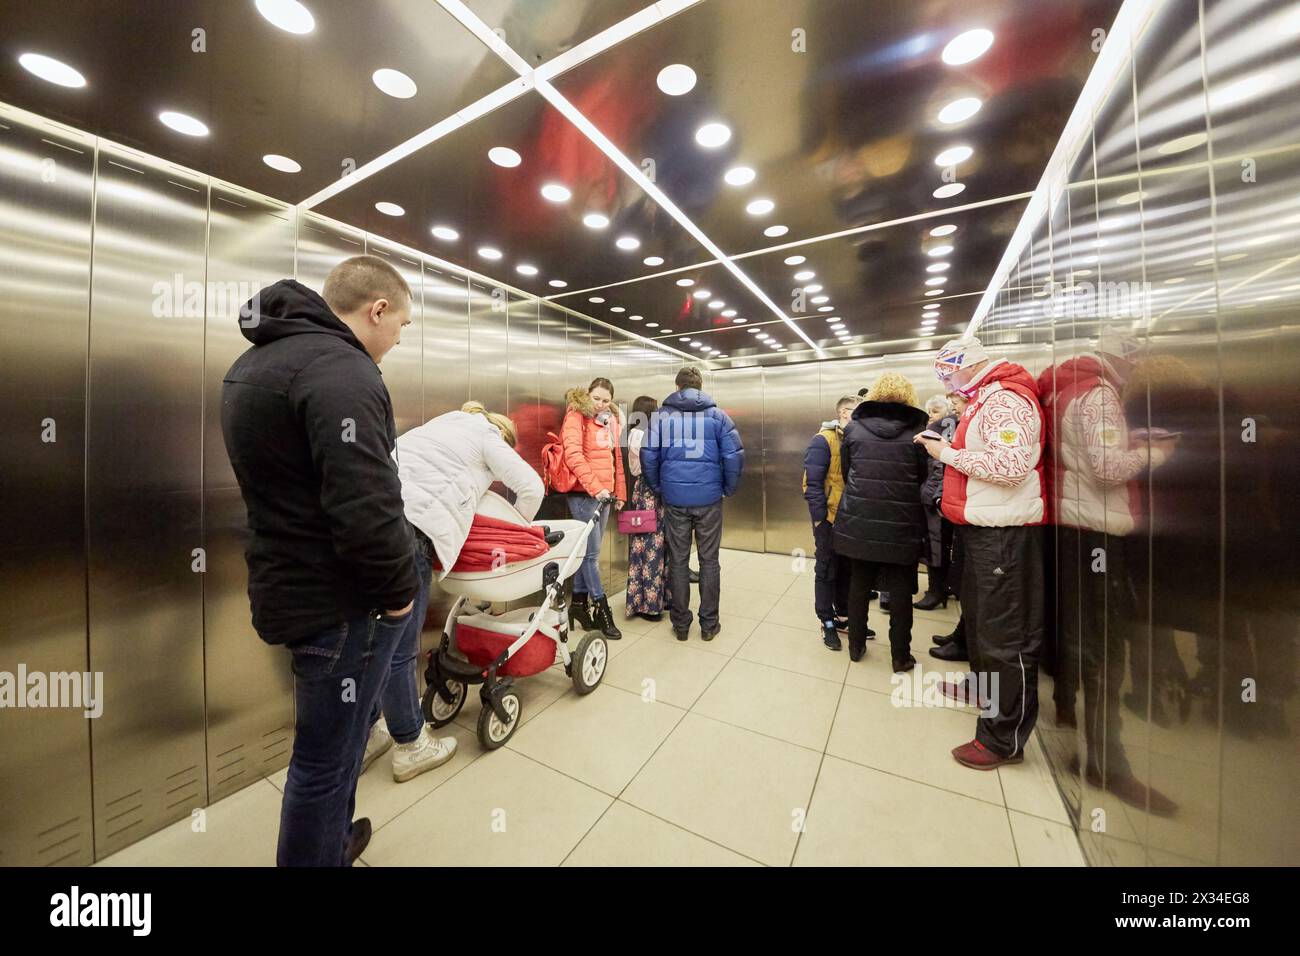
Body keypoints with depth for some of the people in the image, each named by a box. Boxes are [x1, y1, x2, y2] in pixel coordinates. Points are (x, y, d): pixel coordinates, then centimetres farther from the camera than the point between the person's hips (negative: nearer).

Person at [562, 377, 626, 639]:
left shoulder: (610, 420, 16)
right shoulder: (576, 416, -6)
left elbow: (617, 458, 19)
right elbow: (573, 455, -17)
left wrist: (620, 492, 16)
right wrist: (595, 487, -22)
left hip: (604, 494, 7)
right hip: (583, 494, -7)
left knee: (587, 550, 13)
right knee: (591, 553, -2)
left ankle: (579, 602, 24)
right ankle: (601, 609, 9)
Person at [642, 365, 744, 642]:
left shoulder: (661, 415, 2)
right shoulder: (717, 415, 2)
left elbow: (648, 457, -2)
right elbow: (735, 456, -5)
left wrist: (658, 488, 12)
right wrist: (728, 489, 9)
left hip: (674, 499, 1)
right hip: (709, 498, 0)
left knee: (678, 561, 11)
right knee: (709, 561, 11)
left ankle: (680, 625, 21)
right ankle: (709, 624, 20)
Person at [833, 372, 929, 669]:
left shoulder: (853, 427, -2)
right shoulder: (915, 430, -6)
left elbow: (845, 471, 4)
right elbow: (921, 476, 4)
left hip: (859, 519, 2)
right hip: (901, 522, -1)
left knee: (859, 585, 14)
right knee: (900, 591, 11)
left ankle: (856, 647, 26)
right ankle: (900, 657, 21)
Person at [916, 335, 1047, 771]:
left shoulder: (1004, 400, -17)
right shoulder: (986, 398, 16)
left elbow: (1012, 465, -26)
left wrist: (948, 453, -18)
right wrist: (946, 448, 5)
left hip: (1004, 533, -11)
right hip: (984, 527, 11)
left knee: (1005, 633, -2)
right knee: (978, 614, 24)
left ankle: (1004, 738, 11)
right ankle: (983, 686, 44)